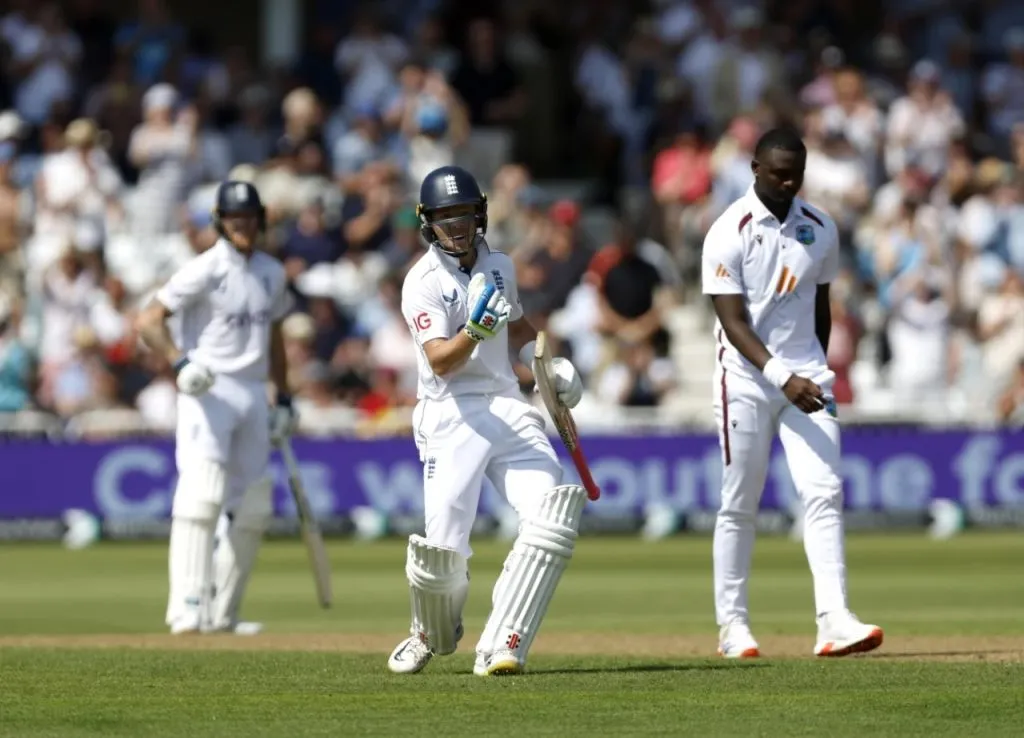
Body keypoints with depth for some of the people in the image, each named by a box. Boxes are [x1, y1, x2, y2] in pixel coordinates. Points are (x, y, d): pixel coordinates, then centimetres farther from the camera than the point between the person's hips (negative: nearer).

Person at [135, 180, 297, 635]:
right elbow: (149, 320, -13)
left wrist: (284, 400, 20)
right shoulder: (205, 270, -8)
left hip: (254, 394, 7)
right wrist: (180, 363, -28)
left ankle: (222, 612, 16)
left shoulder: (271, 273, 13)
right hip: (208, 391, -7)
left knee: (252, 510, 8)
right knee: (202, 494, -20)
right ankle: (188, 608, -25)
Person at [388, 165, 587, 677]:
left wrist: (548, 363, 16)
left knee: (552, 519, -17)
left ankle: (501, 647, -17)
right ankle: (433, 637, 23)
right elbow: (440, 361, -20)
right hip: (451, 419, -5)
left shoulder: (499, 267, 13)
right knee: (443, 547, -11)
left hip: (509, 410, 5)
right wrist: (474, 331, -38)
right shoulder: (423, 283, -7)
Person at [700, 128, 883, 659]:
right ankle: (732, 624, 11)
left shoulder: (820, 230, 6)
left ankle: (833, 621, -16)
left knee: (824, 492, -9)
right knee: (739, 504, 1)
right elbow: (734, 321, -16)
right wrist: (782, 378, -26)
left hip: (805, 378, 4)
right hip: (747, 378, -4)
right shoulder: (730, 233, -10)